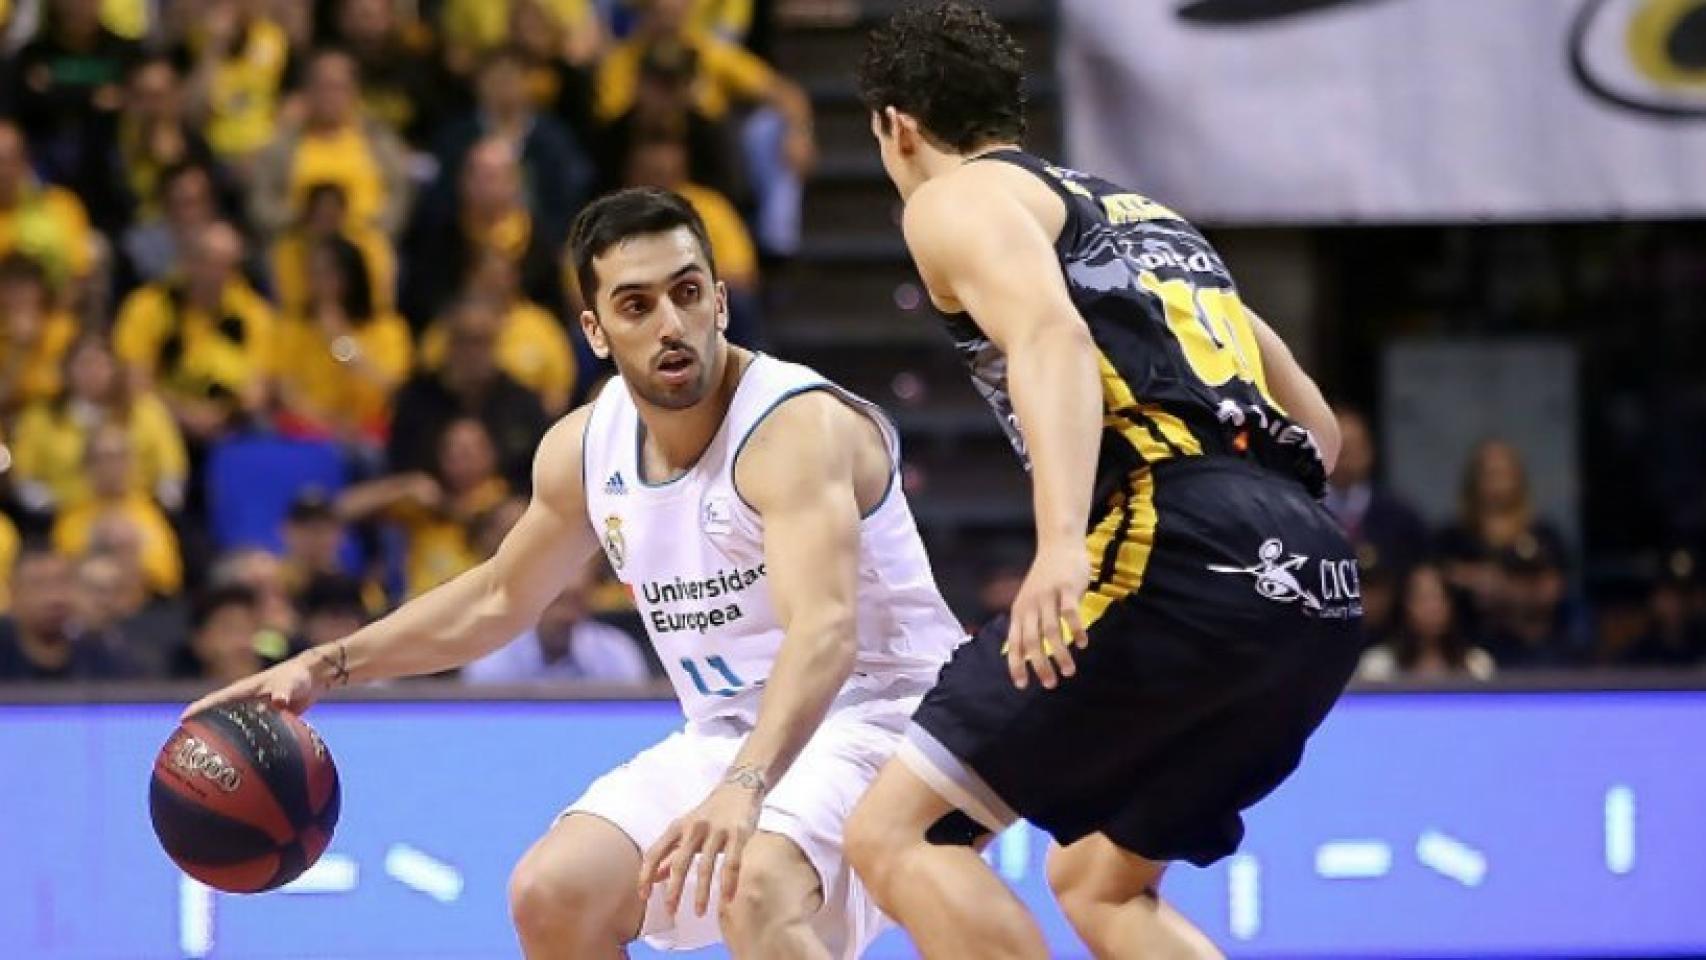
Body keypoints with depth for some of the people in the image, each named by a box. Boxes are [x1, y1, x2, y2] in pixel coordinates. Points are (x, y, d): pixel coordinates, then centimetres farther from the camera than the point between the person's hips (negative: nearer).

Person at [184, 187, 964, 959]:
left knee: (756, 891, -34)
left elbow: (823, 634, -42)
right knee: (551, 895, -2)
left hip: (877, 716, -8)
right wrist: (327, 666, 12)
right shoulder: (585, 448, -1)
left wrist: (744, 787, -58)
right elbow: (499, 598, 20)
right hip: (734, 735, 8)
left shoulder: (798, 426, -25)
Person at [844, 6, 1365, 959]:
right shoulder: (1145, 212, 32)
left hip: (1181, 556, -8)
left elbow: (1054, 337, -14)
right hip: (1315, 579, 8)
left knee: (899, 836, -4)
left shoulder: (957, 201, 8)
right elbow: (1316, 427, 34)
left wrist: (1063, 542, -28)